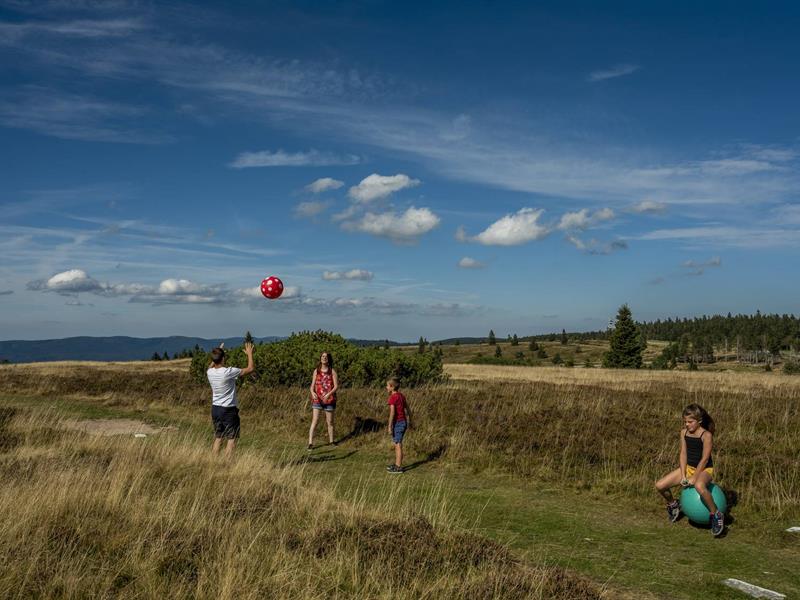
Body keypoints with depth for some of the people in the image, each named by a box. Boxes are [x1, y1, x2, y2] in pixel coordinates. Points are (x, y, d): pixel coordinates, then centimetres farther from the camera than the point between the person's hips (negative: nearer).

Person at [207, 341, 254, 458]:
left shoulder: (210, 373, -3)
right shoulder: (229, 372, -21)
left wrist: (217, 353, 26)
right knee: (232, 439, 0)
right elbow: (250, 369, -13)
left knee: (218, 438, 15)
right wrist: (250, 354, 1)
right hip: (229, 410, -7)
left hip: (215, 409, 7)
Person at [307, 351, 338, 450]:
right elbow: (312, 386, 5)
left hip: (329, 399, 0)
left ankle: (331, 441, 26)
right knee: (314, 421, -8)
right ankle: (310, 443, -8)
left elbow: (336, 386, -6)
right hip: (317, 399, 1)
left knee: (330, 422, 10)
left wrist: (329, 394, -22)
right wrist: (313, 393, -17)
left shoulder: (332, 371, -1)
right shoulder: (316, 371, 5)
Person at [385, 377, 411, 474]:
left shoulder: (392, 397, -16)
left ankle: (398, 467, 5)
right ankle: (396, 464, 26)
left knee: (398, 445, -1)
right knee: (397, 444, 18)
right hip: (403, 422, 8)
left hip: (397, 423, -8)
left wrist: (389, 426, -20)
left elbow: (392, 413, -22)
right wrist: (409, 421, 25)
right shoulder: (401, 396, 9)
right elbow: (408, 409, 16)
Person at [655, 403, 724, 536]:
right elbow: (683, 454, 0)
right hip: (688, 467, 6)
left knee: (699, 486, -44)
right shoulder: (684, 432, -1)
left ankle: (716, 515, -21)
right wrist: (683, 475, -8)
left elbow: (704, 459, -19)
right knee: (660, 485, -8)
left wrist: (693, 478, -19)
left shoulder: (706, 435, -19)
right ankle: (673, 504, 25)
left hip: (704, 469, -6)